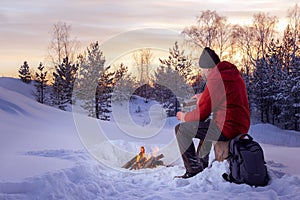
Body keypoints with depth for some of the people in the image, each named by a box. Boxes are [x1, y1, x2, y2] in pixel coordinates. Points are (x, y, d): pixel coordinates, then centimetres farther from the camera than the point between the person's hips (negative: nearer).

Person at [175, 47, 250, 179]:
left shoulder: (215, 81, -19)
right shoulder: (234, 74, 9)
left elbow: (202, 113, -14)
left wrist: (184, 117, 5)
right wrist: (204, 96, 32)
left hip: (226, 129, -10)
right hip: (242, 127, 10)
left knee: (181, 129, -3)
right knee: (207, 123, 38)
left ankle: (193, 169, 1)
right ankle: (202, 162, 43)